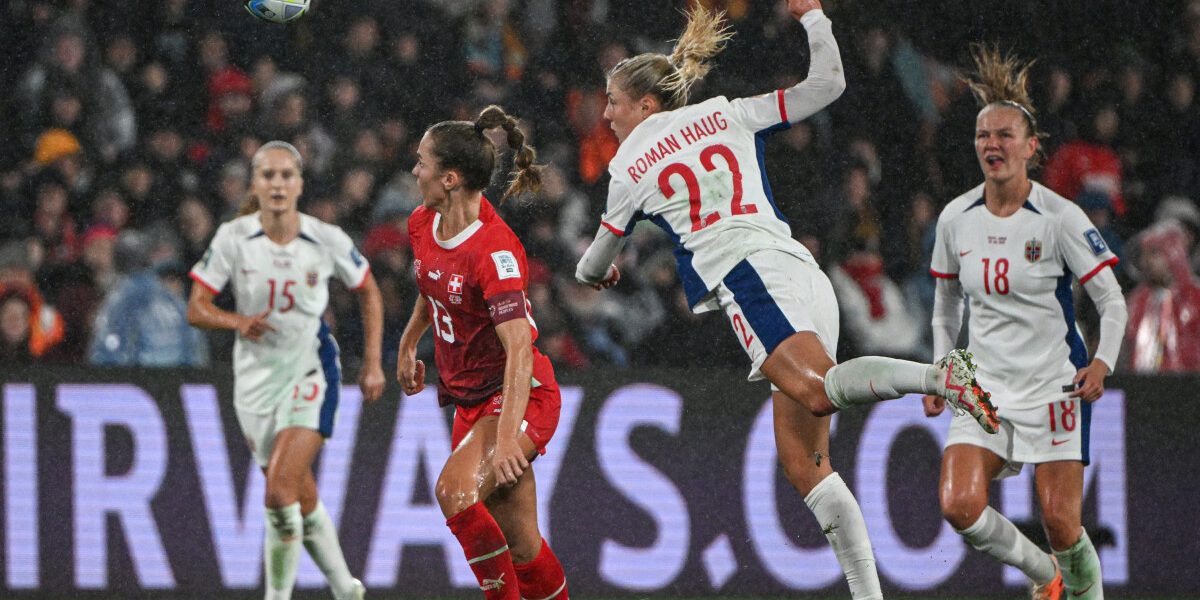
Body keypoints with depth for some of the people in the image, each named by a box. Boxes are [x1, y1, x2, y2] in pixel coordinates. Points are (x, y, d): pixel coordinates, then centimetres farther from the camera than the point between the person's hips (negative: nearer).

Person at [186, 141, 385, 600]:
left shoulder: (328, 241, -9)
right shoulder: (233, 238, -8)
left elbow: (368, 292, 9)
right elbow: (196, 309, -6)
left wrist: (372, 364, 5)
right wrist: (238, 322, -26)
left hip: (310, 372, -3)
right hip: (255, 375, 3)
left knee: (281, 490, -19)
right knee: (302, 497, 12)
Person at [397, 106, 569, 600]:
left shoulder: (495, 251, -25)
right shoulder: (422, 225, 0)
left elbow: (519, 348, -32)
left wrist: (506, 438, -39)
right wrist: (408, 344, 32)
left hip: (520, 397, -8)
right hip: (471, 400, 8)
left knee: (456, 490, -29)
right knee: (520, 546, 7)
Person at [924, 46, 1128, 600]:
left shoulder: (1060, 218, -11)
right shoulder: (956, 218, 2)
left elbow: (1112, 301, -6)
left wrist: (1102, 363, -22)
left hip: (1054, 387, -4)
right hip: (984, 387, 4)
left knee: (1061, 523, -10)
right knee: (959, 505, -15)